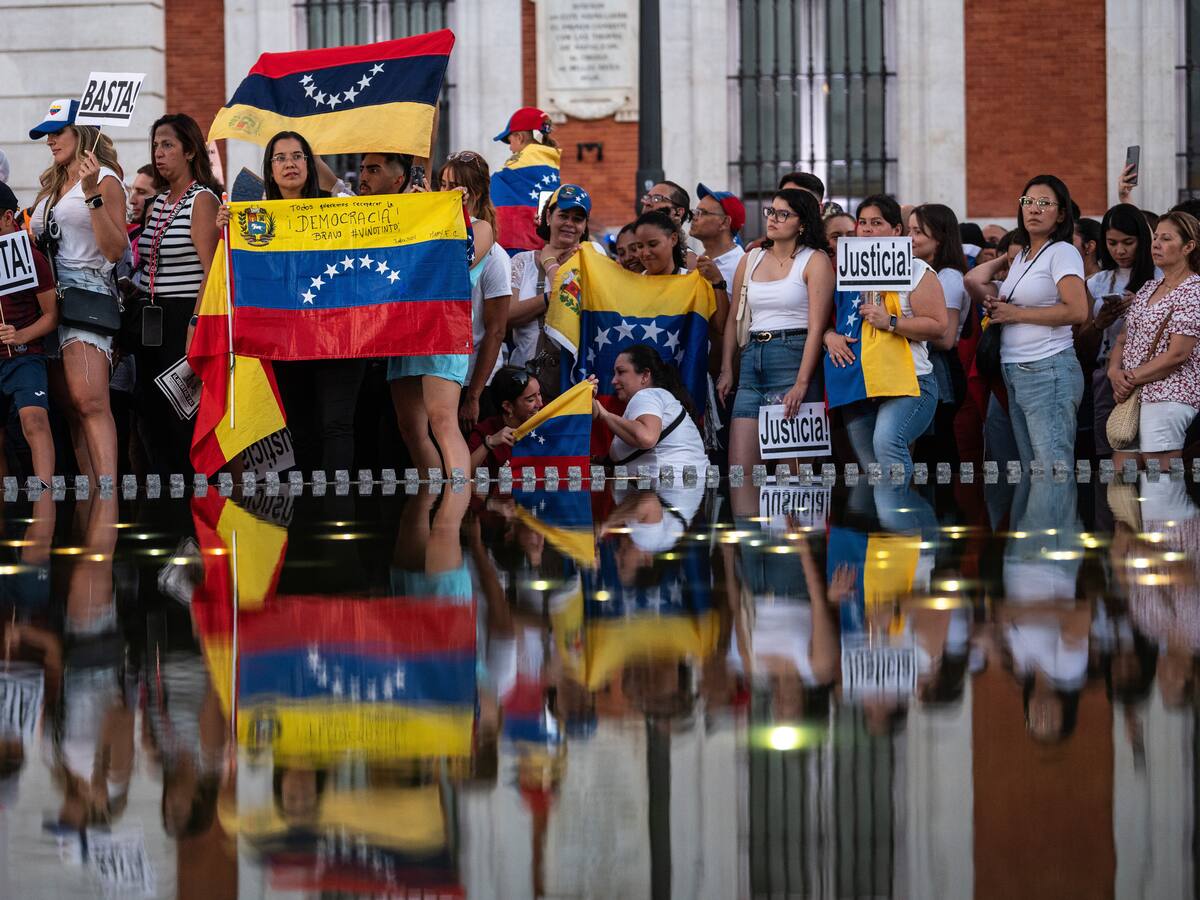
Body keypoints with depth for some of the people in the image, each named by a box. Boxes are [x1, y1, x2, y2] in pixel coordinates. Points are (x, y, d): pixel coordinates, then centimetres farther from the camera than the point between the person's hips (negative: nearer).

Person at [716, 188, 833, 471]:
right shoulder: (751, 260, 17)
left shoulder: (815, 261, 0)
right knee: (738, 467, -3)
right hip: (752, 359, 5)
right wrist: (726, 371, 7)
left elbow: (816, 328, -8)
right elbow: (733, 319, 19)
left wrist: (802, 384, -17)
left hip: (794, 357, -5)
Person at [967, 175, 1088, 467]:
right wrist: (996, 307, 6)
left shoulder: (1062, 252, -6)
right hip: (1016, 373, 9)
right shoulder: (1021, 255, 19)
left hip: (1048, 371, -9)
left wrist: (1015, 313, -11)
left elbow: (1077, 311, -18)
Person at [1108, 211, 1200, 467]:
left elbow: (1176, 354, -13)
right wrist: (1115, 371, -4)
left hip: (1167, 398, -8)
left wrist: (1131, 380, -10)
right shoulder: (1148, 288, 18)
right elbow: (1123, 338, 17)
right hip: (1131, 397, 8)